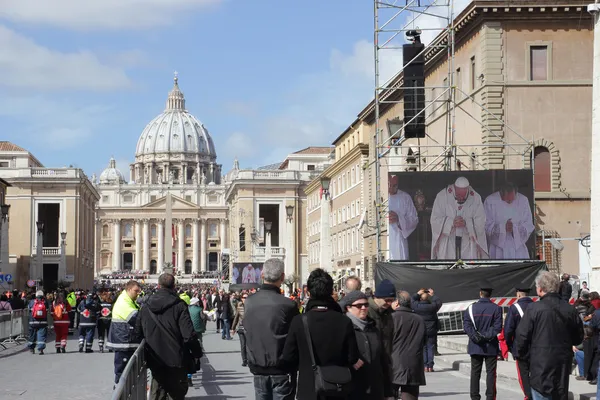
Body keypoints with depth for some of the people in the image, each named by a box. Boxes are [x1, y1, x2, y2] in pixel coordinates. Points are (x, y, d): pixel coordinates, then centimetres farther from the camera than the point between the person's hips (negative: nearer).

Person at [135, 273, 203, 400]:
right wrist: (197, 353, -7)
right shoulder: (179, 306, -13)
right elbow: (189, 335, -18)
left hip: (155, 361, 4)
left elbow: (138, 333, 8)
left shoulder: (146, 306, 2)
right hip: (176, 360, -4)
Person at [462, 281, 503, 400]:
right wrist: (487, 335, -12)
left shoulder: (471, 308, -1)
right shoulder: (496, 308, -5)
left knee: (475, 373, 7)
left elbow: (466, 325, -8)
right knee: (490, 372, 4)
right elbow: (498, 327, -11)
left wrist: (476, 336, -12)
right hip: (491, 346, -1)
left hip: (475, 346, 1)